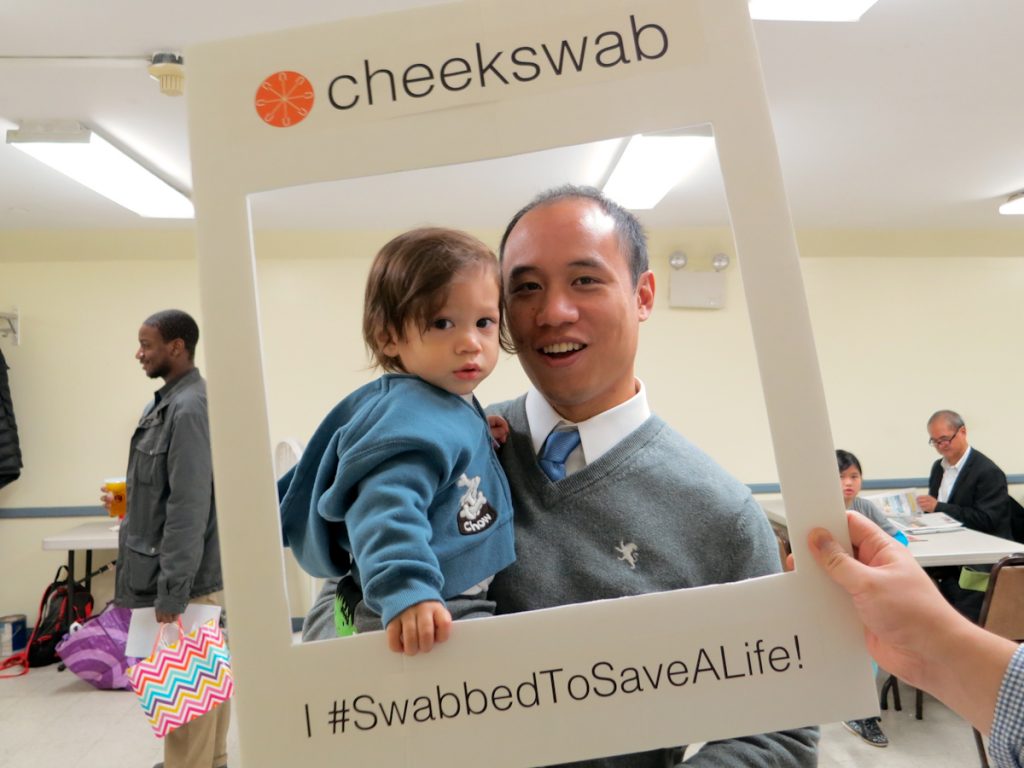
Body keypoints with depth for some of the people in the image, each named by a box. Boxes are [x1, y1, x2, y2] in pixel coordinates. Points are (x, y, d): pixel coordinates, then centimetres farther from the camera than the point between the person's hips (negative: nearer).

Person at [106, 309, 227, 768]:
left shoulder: (187, 408, -21)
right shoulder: (171, 402, 10)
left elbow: (189, 506, -24)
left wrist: (171, 590, -22)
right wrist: (129, 500, 10)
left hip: (185, 577, -10)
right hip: (195, 571, 10)